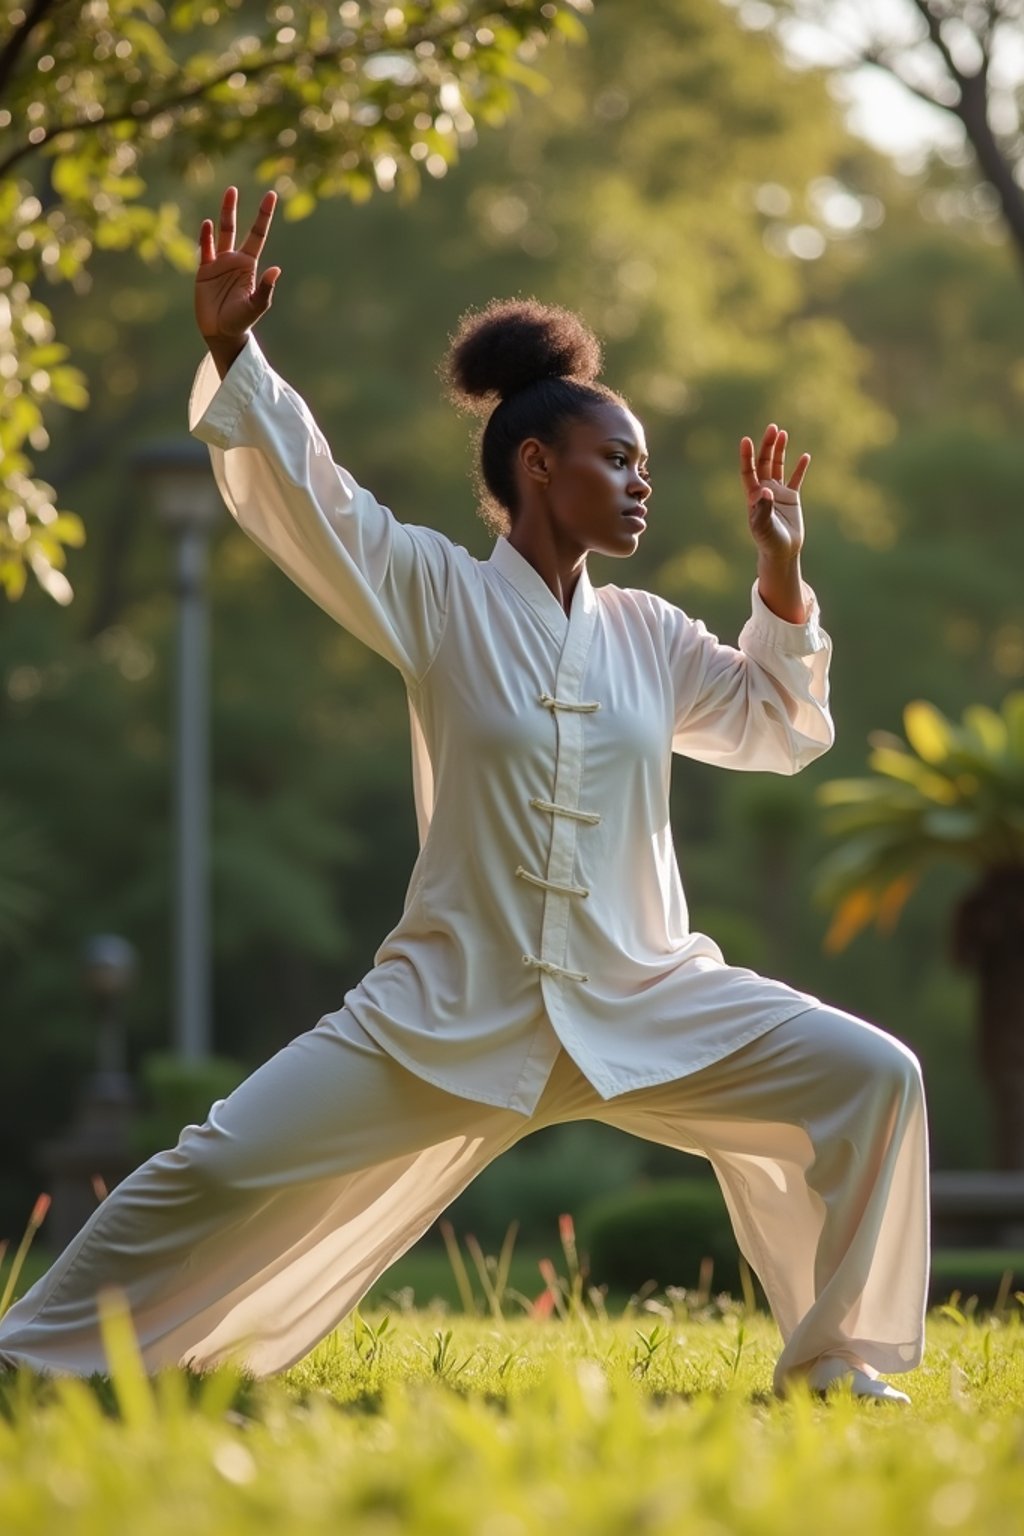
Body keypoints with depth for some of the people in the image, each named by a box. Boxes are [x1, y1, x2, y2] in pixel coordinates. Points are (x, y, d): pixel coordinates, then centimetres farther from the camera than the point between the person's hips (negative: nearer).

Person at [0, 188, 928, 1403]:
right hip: (451, 1013, -3)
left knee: (869, 1078, -11)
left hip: (647, 1004, 4)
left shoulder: (648, 636, 11)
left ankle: (834, 1367, 2)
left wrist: (781, 580, 7)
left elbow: (782, 729, 18)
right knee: (227, 1166, -10)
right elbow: (296, 491, -8)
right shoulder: (436, 597, -1)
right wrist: (230, 354, -21)